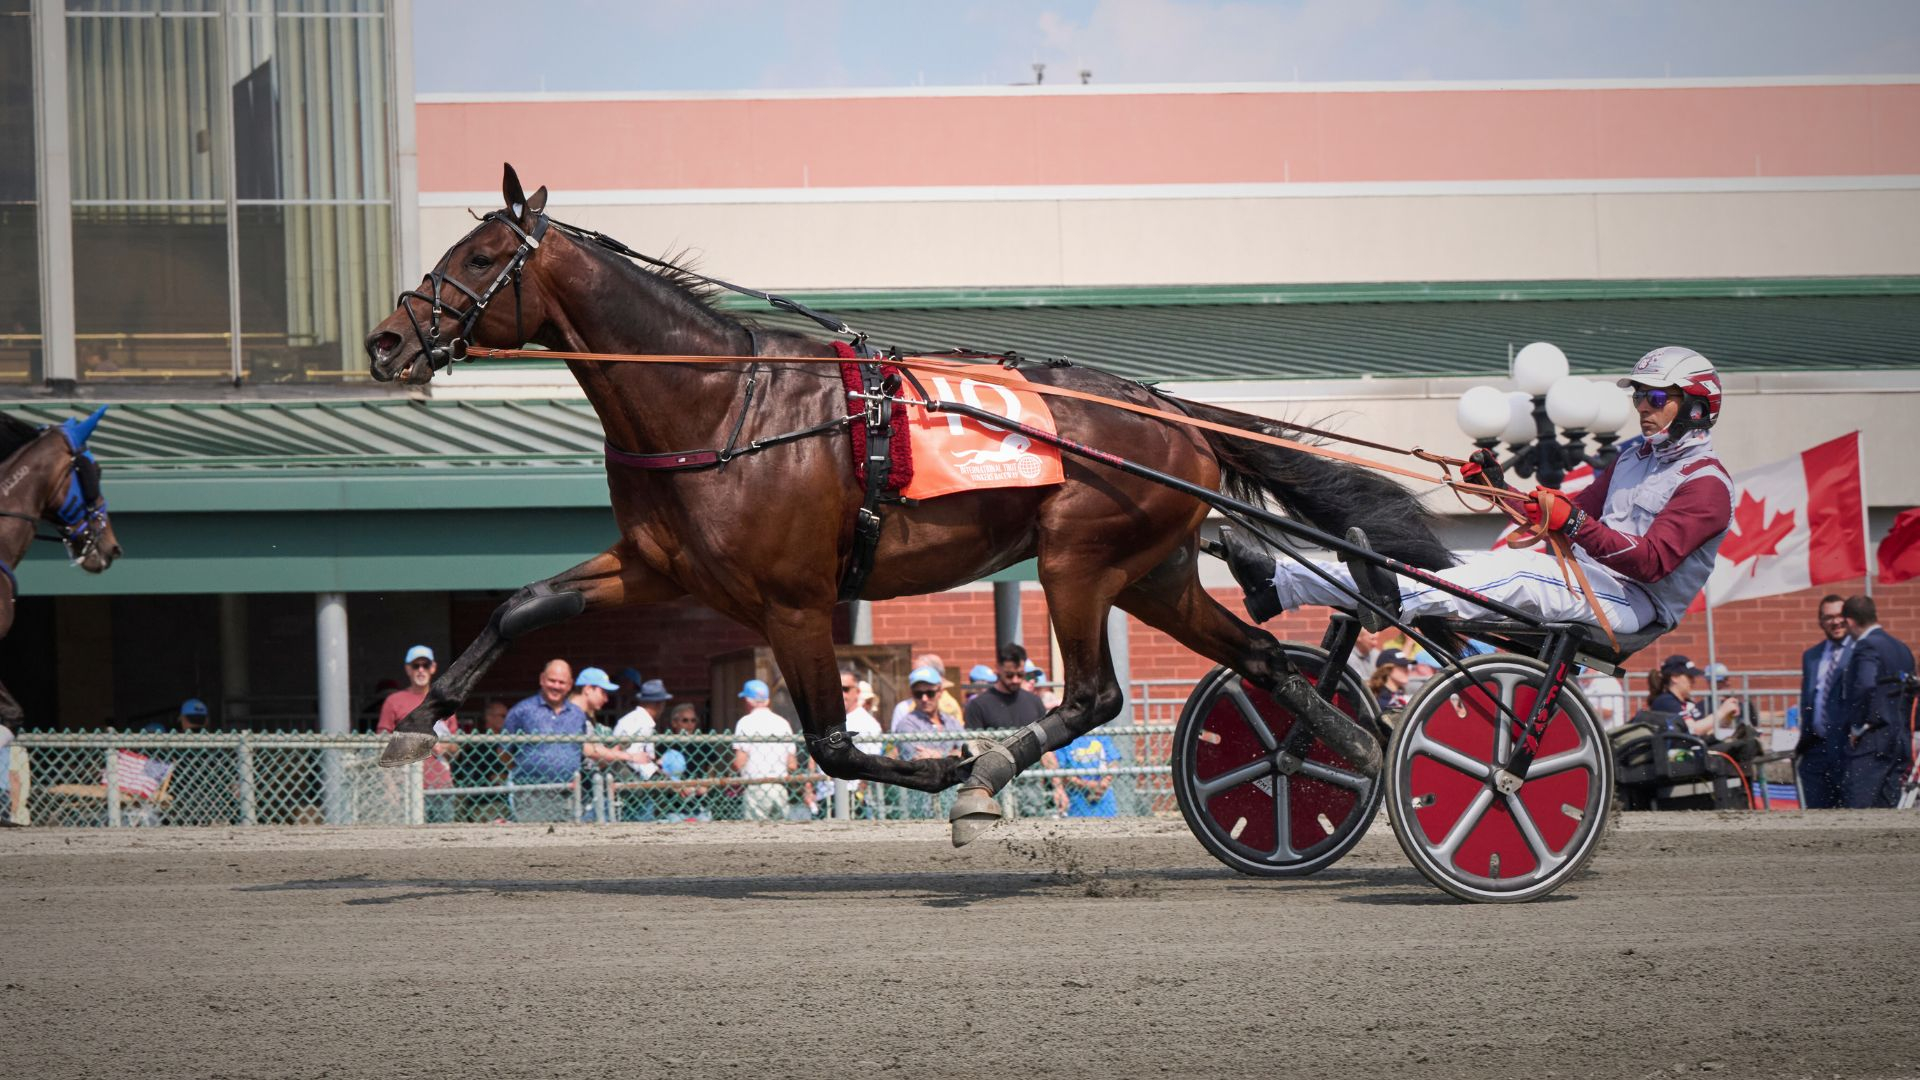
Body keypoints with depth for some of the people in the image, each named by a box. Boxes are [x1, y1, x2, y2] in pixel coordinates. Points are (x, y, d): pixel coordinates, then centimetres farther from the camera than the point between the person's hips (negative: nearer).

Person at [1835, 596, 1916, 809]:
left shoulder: (1867, 647, -12)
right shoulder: (1902, 648, 16)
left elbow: (1865, 686, -27)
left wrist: (1859, 726, -15)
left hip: (1871, 743, -9)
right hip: (1901, 741, 9)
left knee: (1859, 808, -11)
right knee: (1887, 809, 8)